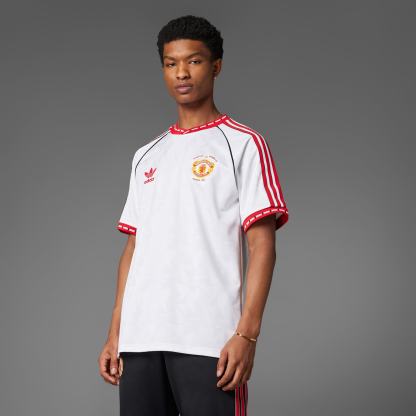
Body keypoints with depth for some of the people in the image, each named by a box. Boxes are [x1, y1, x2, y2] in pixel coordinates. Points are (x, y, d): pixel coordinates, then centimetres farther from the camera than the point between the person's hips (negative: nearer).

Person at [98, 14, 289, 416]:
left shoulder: (243, 144, 2)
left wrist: (247, 333, -14)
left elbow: (261, 245, -5)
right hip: (139, 338, 5)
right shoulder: (146, 156, 18)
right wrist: (114, 334, 12)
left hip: (209, 339, -5)